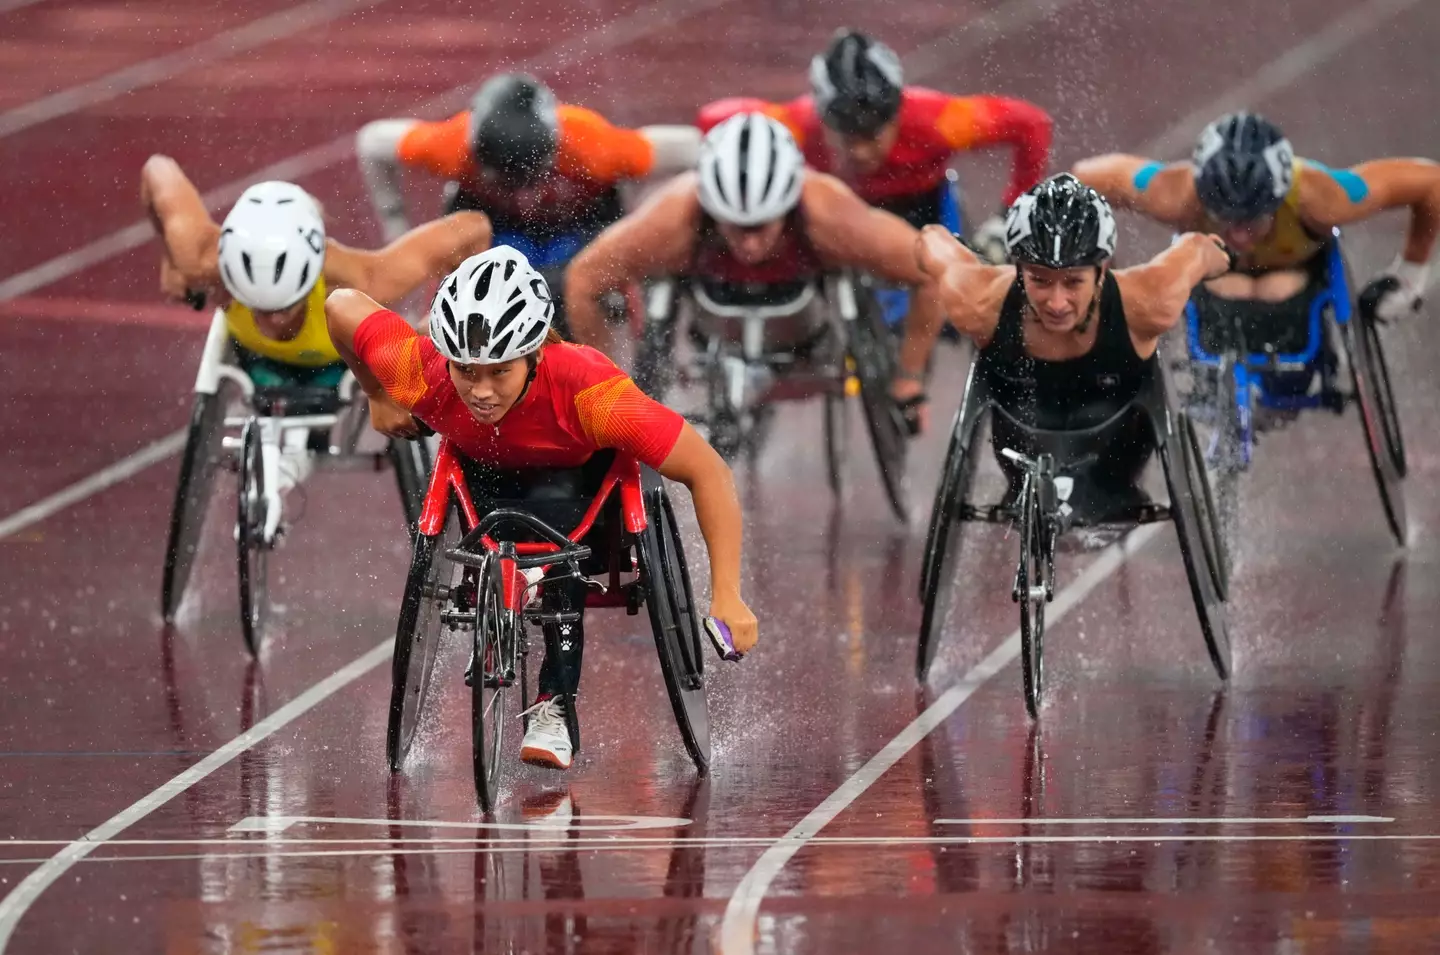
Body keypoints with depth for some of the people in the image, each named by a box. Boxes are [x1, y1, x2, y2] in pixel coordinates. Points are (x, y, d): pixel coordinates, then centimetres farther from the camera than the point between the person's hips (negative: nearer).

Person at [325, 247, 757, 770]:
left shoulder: (586, 388, -43)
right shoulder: (422, 373, -38)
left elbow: (708, 472, -36)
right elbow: (342, 306, -19)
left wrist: (727, 598, -40)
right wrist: (381, 401, -4)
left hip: (579, 467, -3)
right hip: (485, 464, 3)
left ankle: (557, 707, -22)